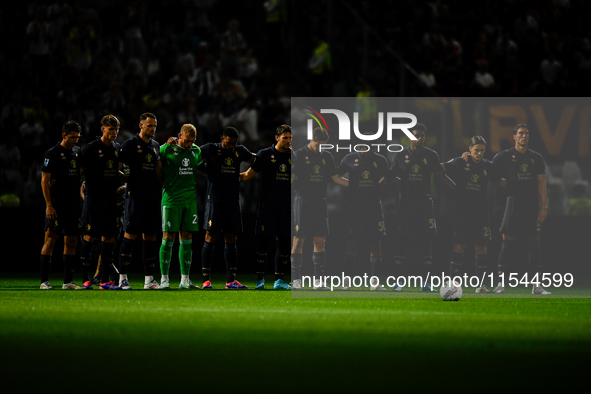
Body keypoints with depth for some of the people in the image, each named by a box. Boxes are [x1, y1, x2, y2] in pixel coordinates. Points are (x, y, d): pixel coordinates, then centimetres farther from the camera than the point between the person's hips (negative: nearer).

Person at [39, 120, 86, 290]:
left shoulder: (78, 152, 13)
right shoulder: (52, 153, -6)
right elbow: (44, 181, -8)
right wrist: (49, 205, -14)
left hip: (74, 204, 7)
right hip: (57, 204, -7)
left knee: (71, 242, 6)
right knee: (50, 239, -8)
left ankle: (68, 281, 11)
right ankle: (44, 281, -7)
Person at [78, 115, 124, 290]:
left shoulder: (117, 149, 12)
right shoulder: (90, 148, -7)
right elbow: (80, 170, -5)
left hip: (111, 198, 6)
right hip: (94, 198, -6)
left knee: (109, 238, 5)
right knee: (89, 236, -4)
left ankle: (105, 280, 9)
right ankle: (85, 279, 1)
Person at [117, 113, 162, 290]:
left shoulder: (156, 146, 16)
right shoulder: (130, 144, -2)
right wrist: (127, 177, -11)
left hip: (153, 196, 6)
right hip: (135, 195, -6)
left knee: (151, 235, 5)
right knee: (131, 234, -7)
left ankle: (149, 278, 8)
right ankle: (122, 277, -4)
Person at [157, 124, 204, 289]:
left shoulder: (196, 151, 11)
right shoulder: (166, 149, -4)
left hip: (190, 200, 5)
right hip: (171, 199, -5)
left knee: (187, 239, 5)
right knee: (168, 238, -6)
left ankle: (185, 280, 8)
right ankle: (164, 279, 0)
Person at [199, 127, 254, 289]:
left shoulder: (240, 151, 12)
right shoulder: (211, 149, -2)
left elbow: (255, 159, 30)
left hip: (233, 201, 5)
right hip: (215, 201, -5)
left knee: (231, 240, 5)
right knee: (210, 238, -5)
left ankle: (231, 280, 7)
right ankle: (206, 279, -3)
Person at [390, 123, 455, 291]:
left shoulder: (431, 155, 7)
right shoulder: (401, 155, 4)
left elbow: (440, 176, 11)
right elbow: (392, 176, 11)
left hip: (425, 203, 1)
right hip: (406, 203, -1)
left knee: (426, 242, -1)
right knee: (402, 241, -3)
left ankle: (425, 282, 2)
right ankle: (396, 281, 3)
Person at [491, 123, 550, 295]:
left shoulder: (536, 158, 11)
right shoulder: (504, 156, 4)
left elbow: (541, 183, 8)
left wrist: (544, 207, 1)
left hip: (532, 206, 2)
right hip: (513, 203, -2)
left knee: (534, 245, 2)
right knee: (507, 243, -7)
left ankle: (537, 285, 4)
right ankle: (501, 283, -5)